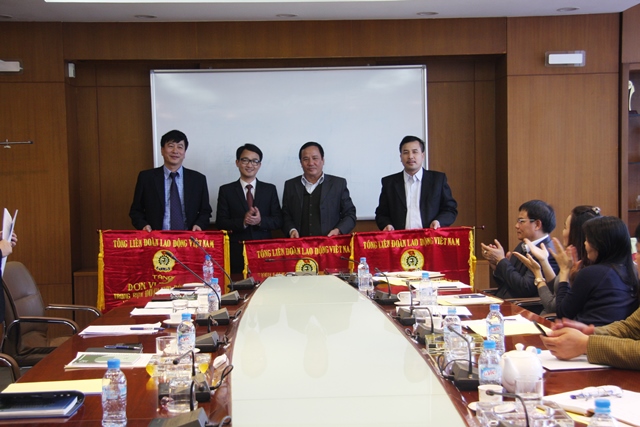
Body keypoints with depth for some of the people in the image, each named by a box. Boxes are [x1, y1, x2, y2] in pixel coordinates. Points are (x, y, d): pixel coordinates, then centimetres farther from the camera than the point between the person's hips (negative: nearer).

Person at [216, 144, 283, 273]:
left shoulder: (270, 189, 11)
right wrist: (242, 222, -16)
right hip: (237, 253, -1)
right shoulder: (226, 190, 7)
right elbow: (221, 223, 0)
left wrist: (260, 220, -14)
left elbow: (278, 221, 6)